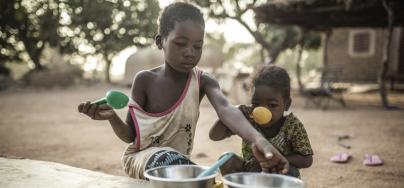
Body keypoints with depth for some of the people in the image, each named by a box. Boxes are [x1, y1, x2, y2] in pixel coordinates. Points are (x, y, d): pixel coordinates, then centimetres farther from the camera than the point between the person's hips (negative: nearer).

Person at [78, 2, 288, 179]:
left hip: (178, 160, 4)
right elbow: (130, 135, -5)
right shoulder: (145, 80, -12)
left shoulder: (203, 81, -10)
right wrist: (112, 117, -28)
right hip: (140, 158, -3)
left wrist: (257, 139, -53)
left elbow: (226, 109, -33)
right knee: (169, 159, -34)